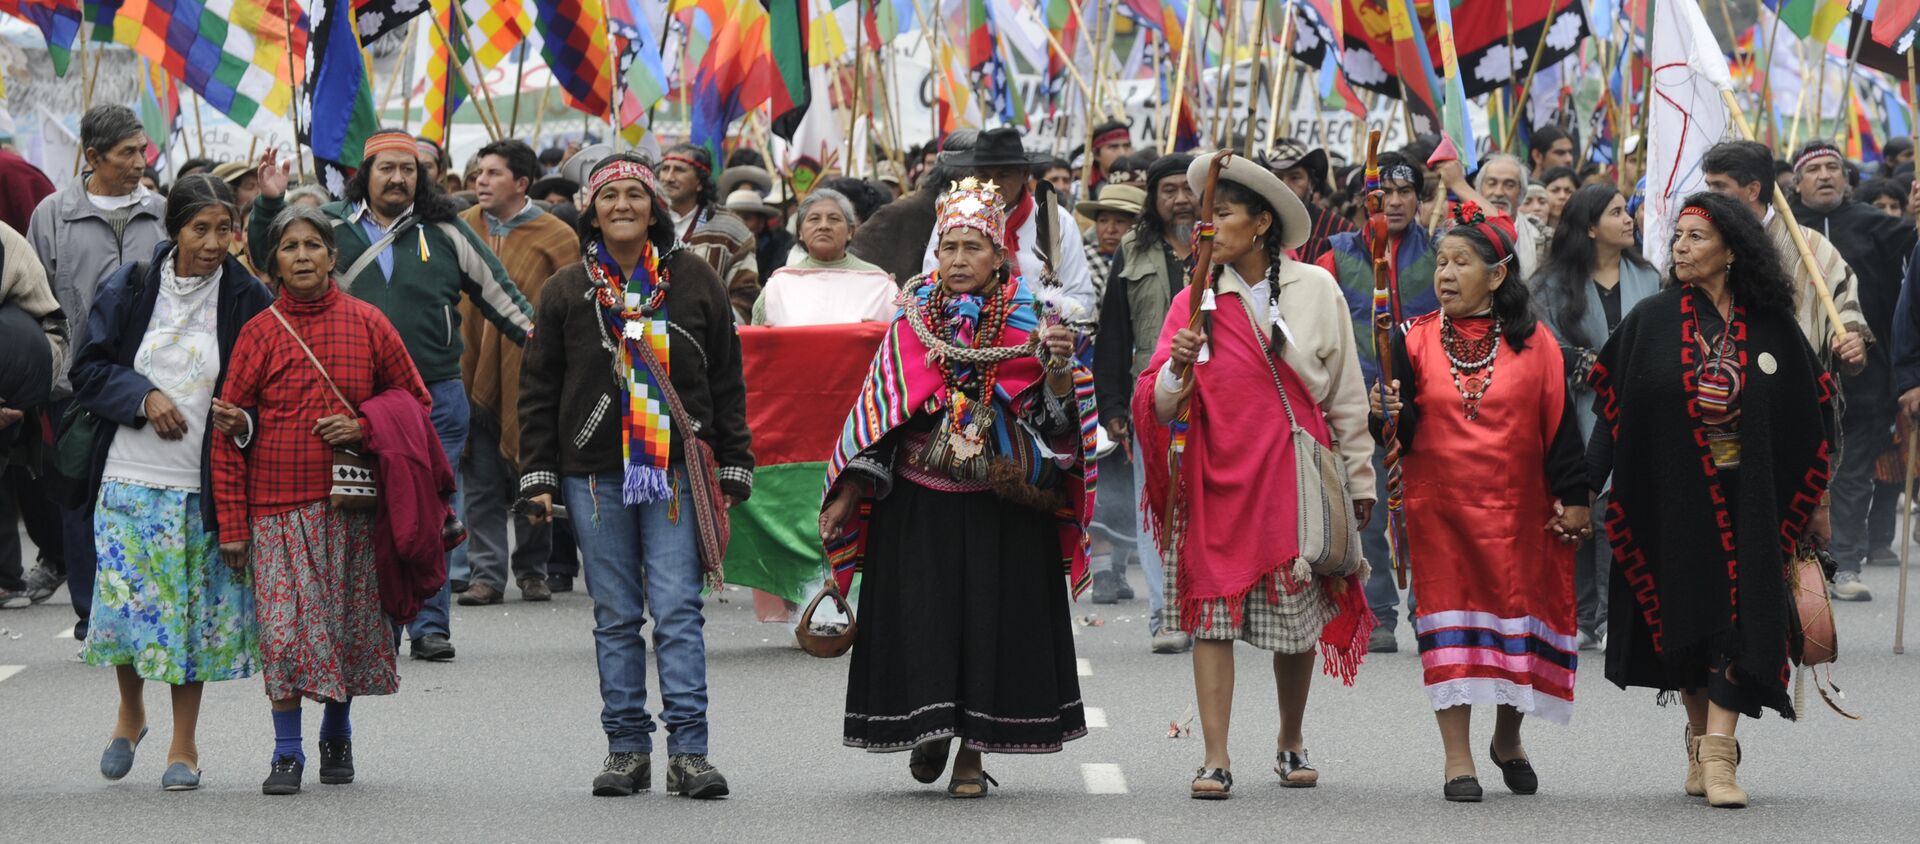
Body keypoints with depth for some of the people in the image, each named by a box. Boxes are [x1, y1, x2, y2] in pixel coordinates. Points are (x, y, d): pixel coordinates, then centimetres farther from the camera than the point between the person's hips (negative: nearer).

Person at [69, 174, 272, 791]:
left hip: (204, 483, -1)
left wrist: (244, 421, -16)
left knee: (192, 612, 3)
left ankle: (184, 747, 16)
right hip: (131, 476, 1)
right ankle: (131, 714, 27)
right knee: (123, 600, -1)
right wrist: (144, 397, -12)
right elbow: (89, 369, 4)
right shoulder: (129, 290, 1)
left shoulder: (248, 301, -3)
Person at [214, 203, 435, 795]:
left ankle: (337, 736, 27)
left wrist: (364, 425, -8)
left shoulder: (366, 323, 3)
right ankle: (286, 754, 1)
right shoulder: (260, 333, 0)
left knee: (347, 625, 8)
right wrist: (231, 521, -4)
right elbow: (229, 434, 0)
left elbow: (415, 399, 11)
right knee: (283, 629, -8)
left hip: (350, 503, 1)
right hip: (278, 507, -1)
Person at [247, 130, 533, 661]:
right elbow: (269, 257, 5)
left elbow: (499, 294, 12)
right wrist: (270, 204, -10)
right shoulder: (331, 227, 5)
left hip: (436, 396, 0)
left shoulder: (445, 234, 6)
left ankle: (429, 624, 9)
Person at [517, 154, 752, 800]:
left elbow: (727, 379, 10)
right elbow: (538, 389, 11)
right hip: (594, 473, 2)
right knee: (616, 617, 5)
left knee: (677, 611, -8)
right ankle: (627, 748, 10)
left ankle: (688, 751, -9)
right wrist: (538, 474, 4)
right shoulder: (566, 292, 8)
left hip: (676, 470, -1)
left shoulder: (693, 280, 6)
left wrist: (733, 466, 7)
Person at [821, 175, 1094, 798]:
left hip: (1000, 506, -1)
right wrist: (848, 495, 4)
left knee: (988, 619, 0)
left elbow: (1055, 414, -7)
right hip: (917, 503, 1)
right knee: (919, 616, 0)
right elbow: (878, 411, 7)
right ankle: (928, 729, 22)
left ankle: (973, 752, 10)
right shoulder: (912, 323, 4)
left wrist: (1059, 367, -28)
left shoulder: (1025, 324, -1)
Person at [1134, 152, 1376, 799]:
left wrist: (1358, 477, 10)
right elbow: (1159, 403, -2)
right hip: (1220, 474, -1)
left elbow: (1346, 392, 9)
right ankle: (1215, 759, -7)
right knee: (1213, 612, -8)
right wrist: (1178, 369, -23)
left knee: (1299, 621, 8)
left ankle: (1291, 743, 28)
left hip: (1296, 471, 1)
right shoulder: (1196, 300, 3)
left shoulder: (1316, 290, 4)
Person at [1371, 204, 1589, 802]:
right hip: (1438, 508, 0)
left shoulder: (1533, 344, 0)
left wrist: (1573, 499, -2)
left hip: (1517, 508, 0)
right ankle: (1458, 759, 3)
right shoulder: (1415, 342, 1)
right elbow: (1402, 433, -3)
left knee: (1520, 616, 7)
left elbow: (1559, 423, 2)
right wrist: (1387, 415, -25)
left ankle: (1508, 737, 30)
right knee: (1449, 622, -2)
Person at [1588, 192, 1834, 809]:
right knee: (1685, 616, 6)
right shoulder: (1652, 320, 0)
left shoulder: (1769, 324, 0)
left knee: (1739, 615, -10)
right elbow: (1614, 406, -1)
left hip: (1749, 497, 0)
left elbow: (1809, 411, 7)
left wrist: (1813, 503, 7)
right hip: (1672, 496, 1)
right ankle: (1702, 745, 21)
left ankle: (1718, 755, -13)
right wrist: (1586, 487, -7)